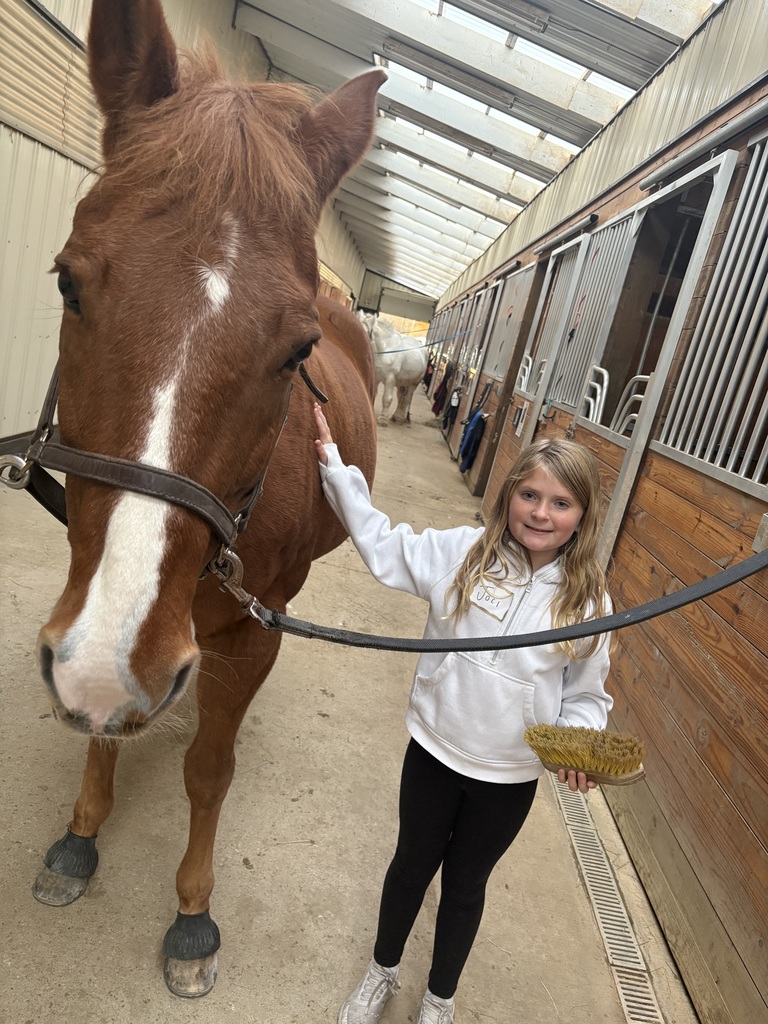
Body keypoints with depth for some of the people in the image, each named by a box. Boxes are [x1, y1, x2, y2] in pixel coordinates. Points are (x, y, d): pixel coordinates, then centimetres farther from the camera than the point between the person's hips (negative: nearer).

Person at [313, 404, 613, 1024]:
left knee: (465, 883, 22)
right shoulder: (462, 553, -13)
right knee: (412, 864, 23)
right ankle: (383, 972, 54)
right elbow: (382, 543, -7)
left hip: (511, 777, 0)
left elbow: (587, 694, -2)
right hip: (434, 750, 0)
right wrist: (333, 463, -12)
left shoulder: (587, 599, -11)